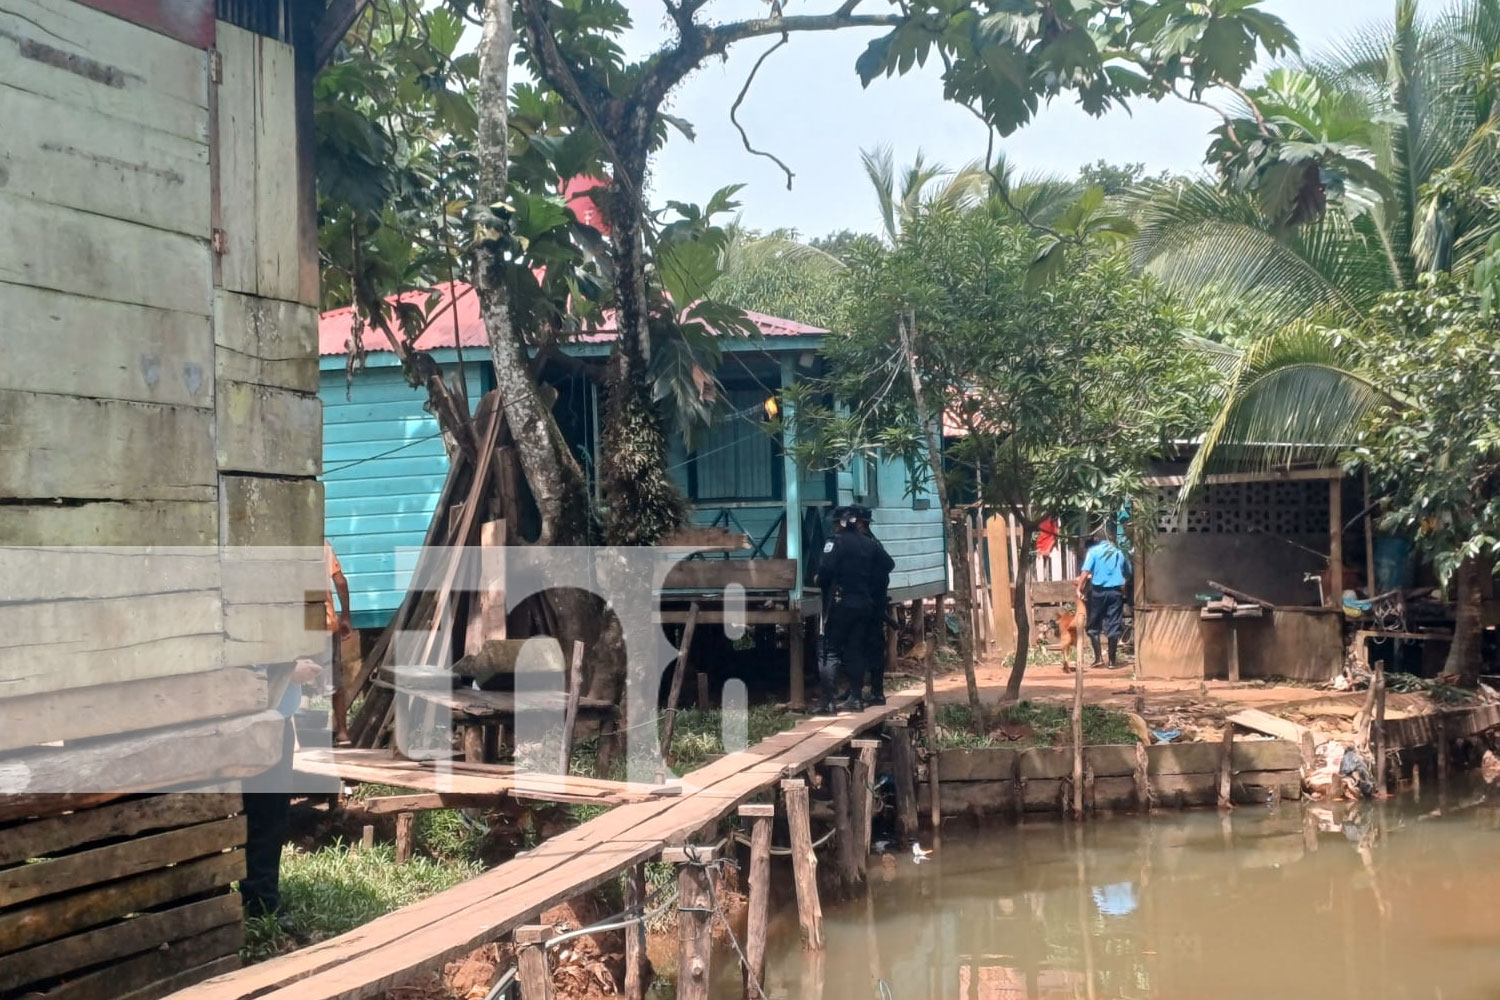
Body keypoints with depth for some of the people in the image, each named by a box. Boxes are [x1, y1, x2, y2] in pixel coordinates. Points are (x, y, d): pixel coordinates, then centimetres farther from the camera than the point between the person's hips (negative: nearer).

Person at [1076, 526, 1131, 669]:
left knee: (1094, 625, 8)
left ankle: (1098, 658, 2)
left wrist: (1079, 589, -12)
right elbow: (1128, 573, 15)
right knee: (1113, 626, 4)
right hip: (1116, 591, 2)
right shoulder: (1119, 552, 9)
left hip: (1098, 590, -2)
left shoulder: (1094, 551, -2)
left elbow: (1085, 572, -13)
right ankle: (1112, 660, 5)